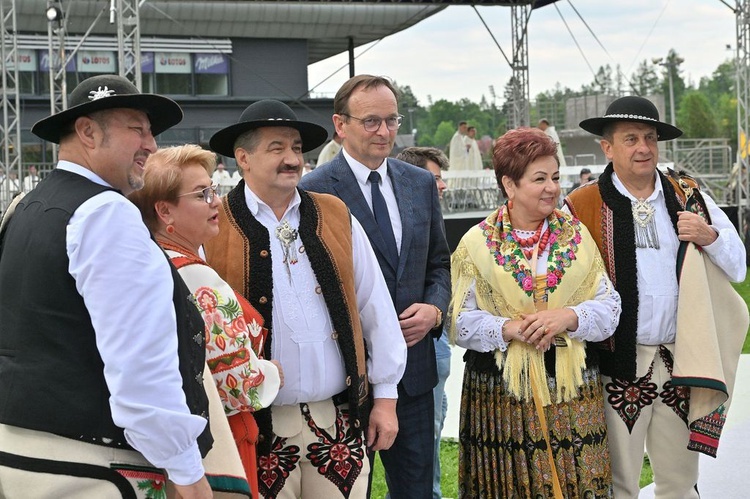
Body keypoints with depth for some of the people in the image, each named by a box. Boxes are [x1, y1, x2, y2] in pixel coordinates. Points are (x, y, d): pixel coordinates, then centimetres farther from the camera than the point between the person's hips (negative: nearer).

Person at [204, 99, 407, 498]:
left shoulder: (337, 218, 7)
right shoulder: (212, 230, -4)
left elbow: (375, 310, 9)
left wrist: (385, 397, 9)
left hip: (339, 422, 3)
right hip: (257, 426, -3)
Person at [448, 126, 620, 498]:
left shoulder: (576, 236, 7)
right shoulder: (478, 242, 1)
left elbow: (609, 307, 4)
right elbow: (460, 321, -2)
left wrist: (568, 317, -14)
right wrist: (509, 328, -16)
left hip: (572, 388, 2)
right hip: (500, 390, -2)